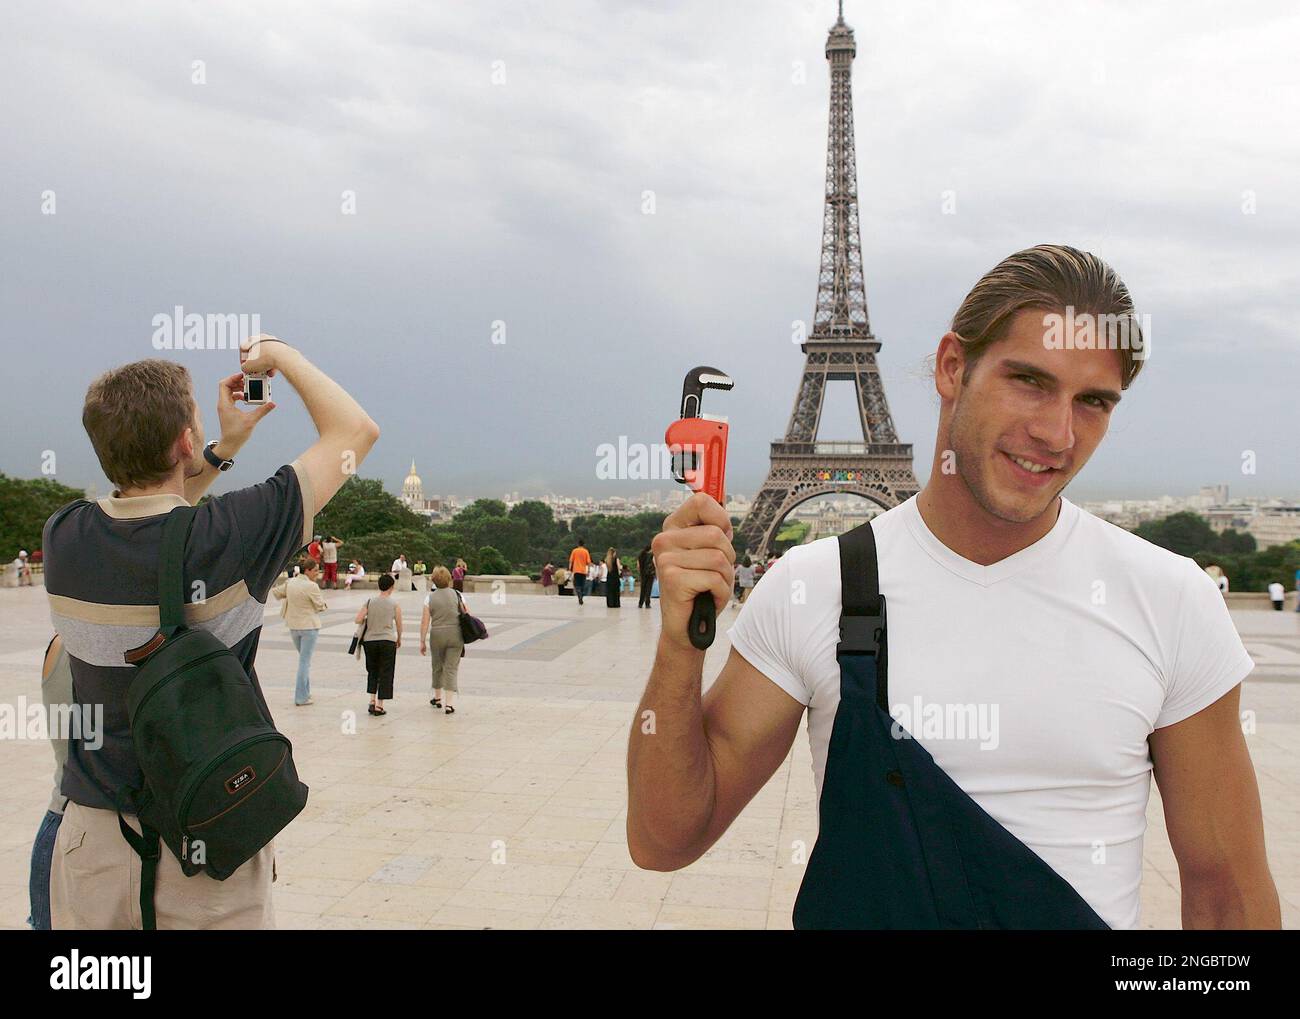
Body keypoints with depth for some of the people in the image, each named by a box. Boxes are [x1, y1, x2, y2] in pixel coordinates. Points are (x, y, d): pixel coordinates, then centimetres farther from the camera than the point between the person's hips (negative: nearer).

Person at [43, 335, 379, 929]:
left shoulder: (63, 538, -8)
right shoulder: (224, 538, -20)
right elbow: (355, 430, -9)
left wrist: (226, 447, 15)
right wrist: (277, 354, 2)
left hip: (93, 835, 4)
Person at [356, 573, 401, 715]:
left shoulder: (370, 602, 2)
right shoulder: (394, 604, -3)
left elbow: (358, 620, -5)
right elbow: (399, 625, 1)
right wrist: (399, 639, 17)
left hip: (370, 640, 3)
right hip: (387, 641, -3)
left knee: (372, 671, 19)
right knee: (385, 673, 5)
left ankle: (372, 700, 9)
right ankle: (379, 705, 3)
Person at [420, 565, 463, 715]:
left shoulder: (430, 597, -2)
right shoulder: (457, 595, 0)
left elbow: (425, 621, -6)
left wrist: (422, 641, -1)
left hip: (437, 635, 0)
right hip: (455, 635, 0)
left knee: (437, 667, 19)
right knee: (451, 669, 1)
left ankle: (437, 698, 35)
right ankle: (449, 704, -7)